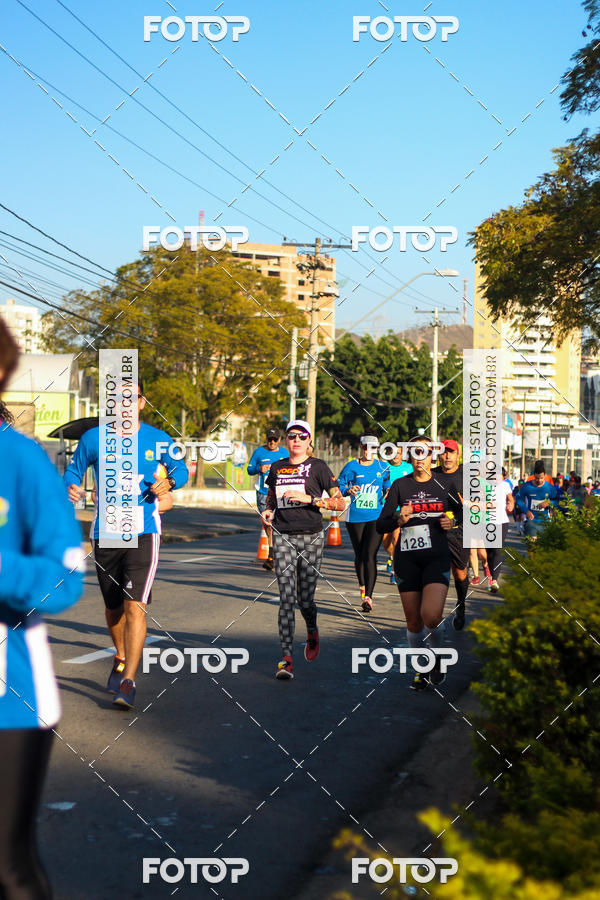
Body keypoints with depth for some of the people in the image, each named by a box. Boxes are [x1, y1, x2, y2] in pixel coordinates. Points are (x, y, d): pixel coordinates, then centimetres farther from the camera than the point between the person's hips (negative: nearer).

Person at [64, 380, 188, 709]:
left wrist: (169, 482, -7)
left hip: (143, 533, -2)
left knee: (134, 606, -16)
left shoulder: (159, 441, 1)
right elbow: (74, 468, 13)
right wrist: (71, 487, -9)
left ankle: (128, 682, -14)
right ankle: (121, 659, 43)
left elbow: (180, 469, 16)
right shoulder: (93, 438, 2)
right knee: (113, 608, 15)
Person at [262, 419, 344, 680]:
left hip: (311, 537, -2)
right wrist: (268, 511, 6)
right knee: (286, 598, -8)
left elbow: (340, 503, -6)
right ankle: (286, 658, -9)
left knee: (305, 599, 2)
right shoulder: (277, 468, 11)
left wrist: (308, 498, -16)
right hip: (283, 536, 2)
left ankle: (312, 632, 36)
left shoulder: (318, 467, -1)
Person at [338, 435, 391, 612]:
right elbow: (338, 486, 1)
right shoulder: (351, 467, 0)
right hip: (355, 517, 0)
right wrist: (348, 490, -19)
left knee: (370, 555, -12)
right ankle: (362, 586, 38)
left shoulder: (382, 467, 8)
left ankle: (368, 597, -15)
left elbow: (387, 486, 19)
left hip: (376, 516, 0)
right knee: (359, 554, 12)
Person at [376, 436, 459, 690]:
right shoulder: (400, 485, 3)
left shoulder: (444, 483, 5)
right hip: (407, 559, 1)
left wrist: (452, 522, -2)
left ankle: (438, 656, 9)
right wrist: (399, 520, -20)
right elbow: (381, 526, 0)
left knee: (430, 616, -19)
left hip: (437, 557, -1)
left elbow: (459, 510, 20)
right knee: (414, 622, 5)